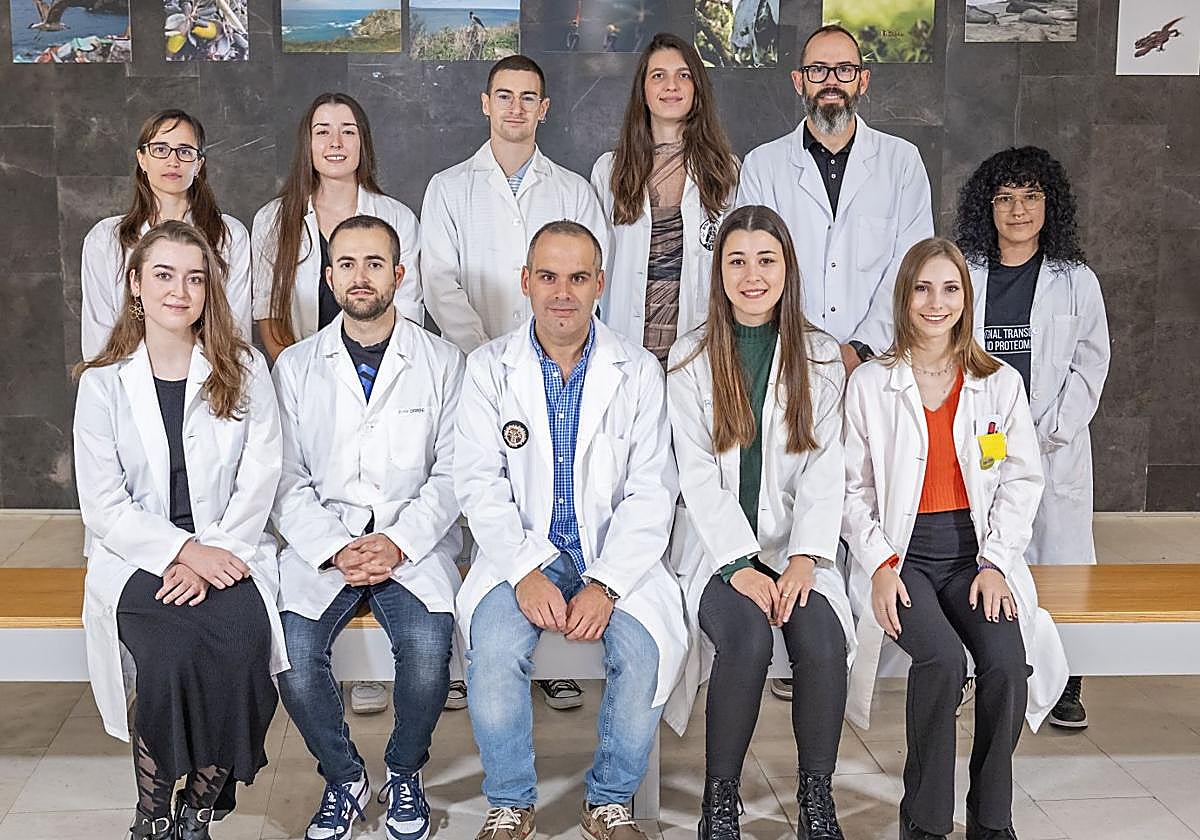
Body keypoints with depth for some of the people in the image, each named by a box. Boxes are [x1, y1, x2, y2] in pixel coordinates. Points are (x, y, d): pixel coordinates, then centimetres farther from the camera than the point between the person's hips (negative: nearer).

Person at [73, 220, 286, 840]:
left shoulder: (245, 371, 7)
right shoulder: (103, 383, 5)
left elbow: (258, 482, -1)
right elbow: (104, 506, -1)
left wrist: (212, 557, -15)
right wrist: (184, 550, -15)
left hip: (228, 552, 1)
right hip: (136, 557, 0)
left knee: (240, 642, -31)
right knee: (170, 650, -31)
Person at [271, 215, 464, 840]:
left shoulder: (443, 363, 7)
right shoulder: (295, 366, 10)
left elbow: (450, 475, 2)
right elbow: (287, 481, 4)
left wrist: (398, 543, -13)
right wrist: (335, 549, -11)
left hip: (413, 545, -1)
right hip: (320, 544, 1)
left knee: (428, 652, -27)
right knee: (293, 657, -24)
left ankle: (404, 773, 4)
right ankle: (343, 777, 5)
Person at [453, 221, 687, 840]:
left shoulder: (638, 372, 2)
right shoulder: (489, 367, 3)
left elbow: (651, 492, -4)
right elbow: (479, 482, -3)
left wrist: (605, 584, -17)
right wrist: (524, 573, -18)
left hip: (614, 555, 0)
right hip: (521, 551, 0)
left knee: (647, 650, -25)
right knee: (494, 649, -27)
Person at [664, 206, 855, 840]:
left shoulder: (820, 358, 8)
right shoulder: (691, 359, 4)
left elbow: (824, 471, 1)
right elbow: (697, 476, -4)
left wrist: (804, 559, -14)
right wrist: (740, 566, -16)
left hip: (794, 549, 1)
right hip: (719, 548, -1)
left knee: (823, 642, -27)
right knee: (746, 640, -30)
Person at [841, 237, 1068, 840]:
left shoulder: (1000, 383, 9)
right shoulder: (869, 383, 4)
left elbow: (1022, 481, 7)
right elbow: (853, 489, 3)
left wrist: (995, 564, -5)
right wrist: (880, 565, -11)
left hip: (977, 552, 2)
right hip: (901, 552, -2)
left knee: (1008, 661, -25)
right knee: (942, 658, -29)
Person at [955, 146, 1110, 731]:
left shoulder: (1076, 281, 6)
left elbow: (1089, 365, 2)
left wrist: (1050, 433, -9)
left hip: (1055, 448, 0)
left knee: (1061, 561, -2)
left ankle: (1067, 688, 7)